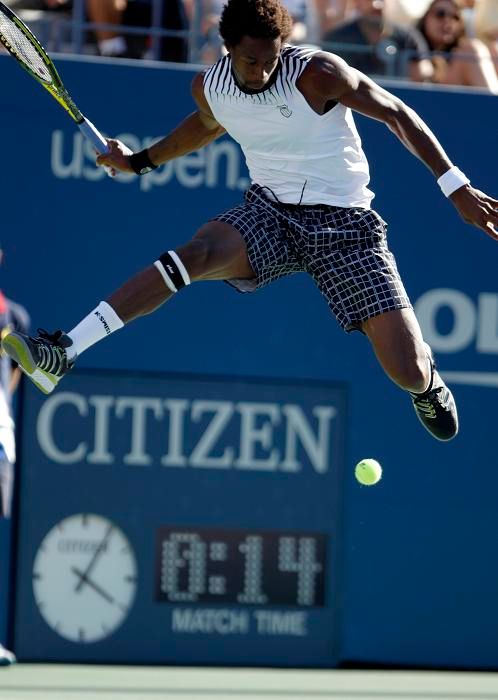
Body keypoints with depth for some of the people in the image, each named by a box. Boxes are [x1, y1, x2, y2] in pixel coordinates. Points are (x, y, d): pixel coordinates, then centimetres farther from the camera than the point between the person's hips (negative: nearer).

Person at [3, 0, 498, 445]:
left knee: (410, 374, -12)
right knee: (196, 252, -32)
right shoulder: (209, 87, -3)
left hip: (343, 225, -3)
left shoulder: (317, 74, -19)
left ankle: (426, 381, 31)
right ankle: (63, 353, -38)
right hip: (270, 213, 3)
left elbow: (397, 114, -9)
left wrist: (457, 188, -10)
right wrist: (140, 161, 24)